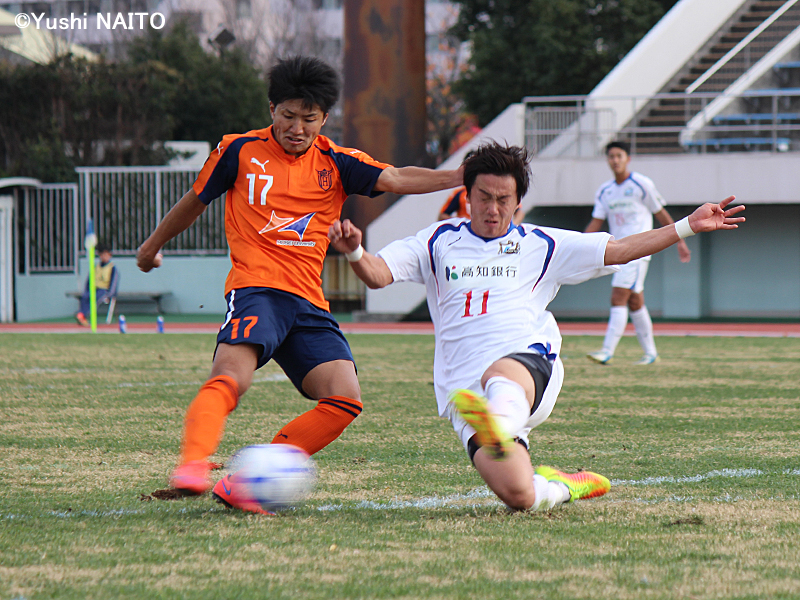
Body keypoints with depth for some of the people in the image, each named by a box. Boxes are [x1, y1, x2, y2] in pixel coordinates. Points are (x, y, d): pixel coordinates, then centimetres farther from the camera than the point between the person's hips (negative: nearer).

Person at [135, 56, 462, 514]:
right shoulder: (240, 151, 8)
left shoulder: (336, 163, 11)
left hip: (309, 303, 4)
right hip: (256, 288, -4)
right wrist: (153, 247, 36)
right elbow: (196, 201, 23)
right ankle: (192, 466, -49)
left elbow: (395, 179, -3)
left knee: (345, 399, -13)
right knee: (231, 376, -31)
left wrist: (461, 177, -19)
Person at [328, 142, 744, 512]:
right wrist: (354, 251, -17)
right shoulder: (438, 243, 18)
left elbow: (620, 250, 18)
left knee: (500, 376, -42)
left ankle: (499, 430, -76)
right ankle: (563, 486, 11)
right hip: (462, 387, 1)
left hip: (530, 363, -1)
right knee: (517, 496, -23)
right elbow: (376, 275, 6)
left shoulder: (541, 246, 19)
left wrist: (688, 226, 9)